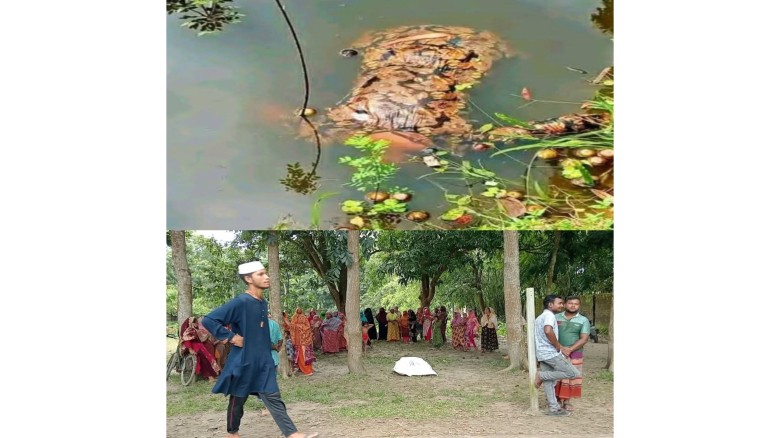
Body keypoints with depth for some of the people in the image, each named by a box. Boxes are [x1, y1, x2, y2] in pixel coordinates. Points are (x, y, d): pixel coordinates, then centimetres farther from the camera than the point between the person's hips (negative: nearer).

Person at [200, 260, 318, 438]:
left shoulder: (263, 303, 7)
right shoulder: (240, 302, -18)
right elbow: (209, 320, -21)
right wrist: (231, 337, -19)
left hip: (264, 361, 6)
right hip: (243, 361, -6)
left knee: (273, 398, 2)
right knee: (238, 399, 11)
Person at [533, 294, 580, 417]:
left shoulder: (540, 317, 21)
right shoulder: (549, 315, -11)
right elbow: (548, 331, -29)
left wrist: (561, 348, 18)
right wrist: (559, 347, -16)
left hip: (541, 354, 10)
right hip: (551, 353, -10)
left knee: (549, 382, 13)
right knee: (574, 373, -6)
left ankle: (554, 408, 15)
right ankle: (542, 376, -6)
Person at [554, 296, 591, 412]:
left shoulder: (583, 320, 1)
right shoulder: (556, 317, 4)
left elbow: (584, 339, -7)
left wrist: (569, 349, -18)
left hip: (574, 354, 0)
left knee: (571, 377, 1)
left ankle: (567, 401, 13)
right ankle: (557, 400, 12)